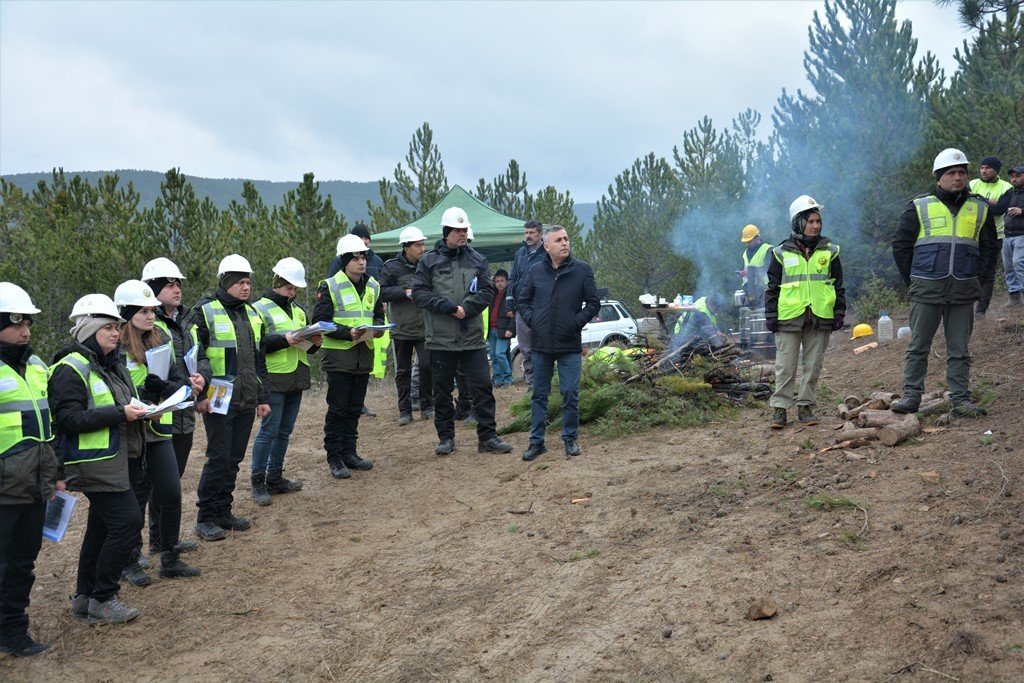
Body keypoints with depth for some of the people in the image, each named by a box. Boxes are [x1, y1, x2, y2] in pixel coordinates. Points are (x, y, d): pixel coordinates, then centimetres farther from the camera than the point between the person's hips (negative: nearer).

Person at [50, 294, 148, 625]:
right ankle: (102, 600, 0)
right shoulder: (71, 369, -14)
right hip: (93, 463, -10)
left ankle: (85, 598, 28)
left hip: (113, 458, 10)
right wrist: (119, 414, -23)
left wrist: (140, 410, 5)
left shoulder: (112, 364, 14)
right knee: (128, 521, -12)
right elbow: (68, 418, -21)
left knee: (102, 526, 16)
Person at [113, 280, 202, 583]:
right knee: (135, 498, 5)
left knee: (172, 493, 5)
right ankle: (130, 563, 21)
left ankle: (170, 560, 18)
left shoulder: (159, 340, 8)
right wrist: (144, 408, -26)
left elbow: (169, 379, 9)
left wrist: (188, 384, -10)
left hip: (158, 430, 6)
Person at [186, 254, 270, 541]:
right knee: (219, 458, -5)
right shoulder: (205, 312, -7)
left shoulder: (251, 314, 15)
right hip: (218, 400, -7)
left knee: (234, 458, 11)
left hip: (246, 400, 7)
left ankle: (223, 512, 22)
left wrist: (263, 397, 17)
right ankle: (206, 519, 5)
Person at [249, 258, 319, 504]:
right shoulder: (260, 309, -5)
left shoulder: (298, 310, 18)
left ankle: (275, 477, 21)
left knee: (285, 430, 12)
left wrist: (313, 342, 2)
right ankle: (258, 481, 4)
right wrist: (284, 340, -23)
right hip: (274, 379, -7)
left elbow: (306, 348, 24)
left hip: (296, 378, 7)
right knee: (269, 430, -5)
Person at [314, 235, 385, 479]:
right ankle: (334, 458, 7)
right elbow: (320, 321, -11)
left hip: (364, 355, 6)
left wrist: (377, 327, -3)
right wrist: (348, 333, -22)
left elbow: (378, 315, 21)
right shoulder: (330, 286, -8)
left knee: (354, 409, 13)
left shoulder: (373, 286, 10)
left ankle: (349, 452, 24)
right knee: (337, 409, -1)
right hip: (339, 356, -6)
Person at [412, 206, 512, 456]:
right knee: (442, 390, 7)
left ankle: (487, 436, 8)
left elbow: (487, 291, 3)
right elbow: (419, 292, -3)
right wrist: (446, 306, -16)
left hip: (472, 337, 1)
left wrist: (467, 308, -13)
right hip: (441, 338, -1)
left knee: (482, 386, 0)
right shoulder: (428, 261, 3)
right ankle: (446, 437, 19)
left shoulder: (477, 260, 8)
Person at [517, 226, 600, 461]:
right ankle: (537, 441, 16)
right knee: (539, 394, 8)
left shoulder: (582, 270, -2)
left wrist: (577, 322, -10)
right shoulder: (536, 271, 4)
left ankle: (570, 437, 16)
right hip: (541, 344, 2)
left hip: (570, 345, -2)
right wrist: (531, 320, -2)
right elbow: (522, 301, 13)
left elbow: (593, 303, 1)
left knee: (570, 393, 1)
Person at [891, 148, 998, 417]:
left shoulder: (980, 209, 10)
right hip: (926, 290, -2)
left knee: (959, 349, 6)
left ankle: (961, 399, 10)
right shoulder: (919, 208, 3)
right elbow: (900, 245, 6)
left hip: (964, 292, 2)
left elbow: (989, 249, 16)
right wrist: (913, 279, 3)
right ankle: (911, 395, 10)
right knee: (918, 346, 3)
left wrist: (974, 276, 7)